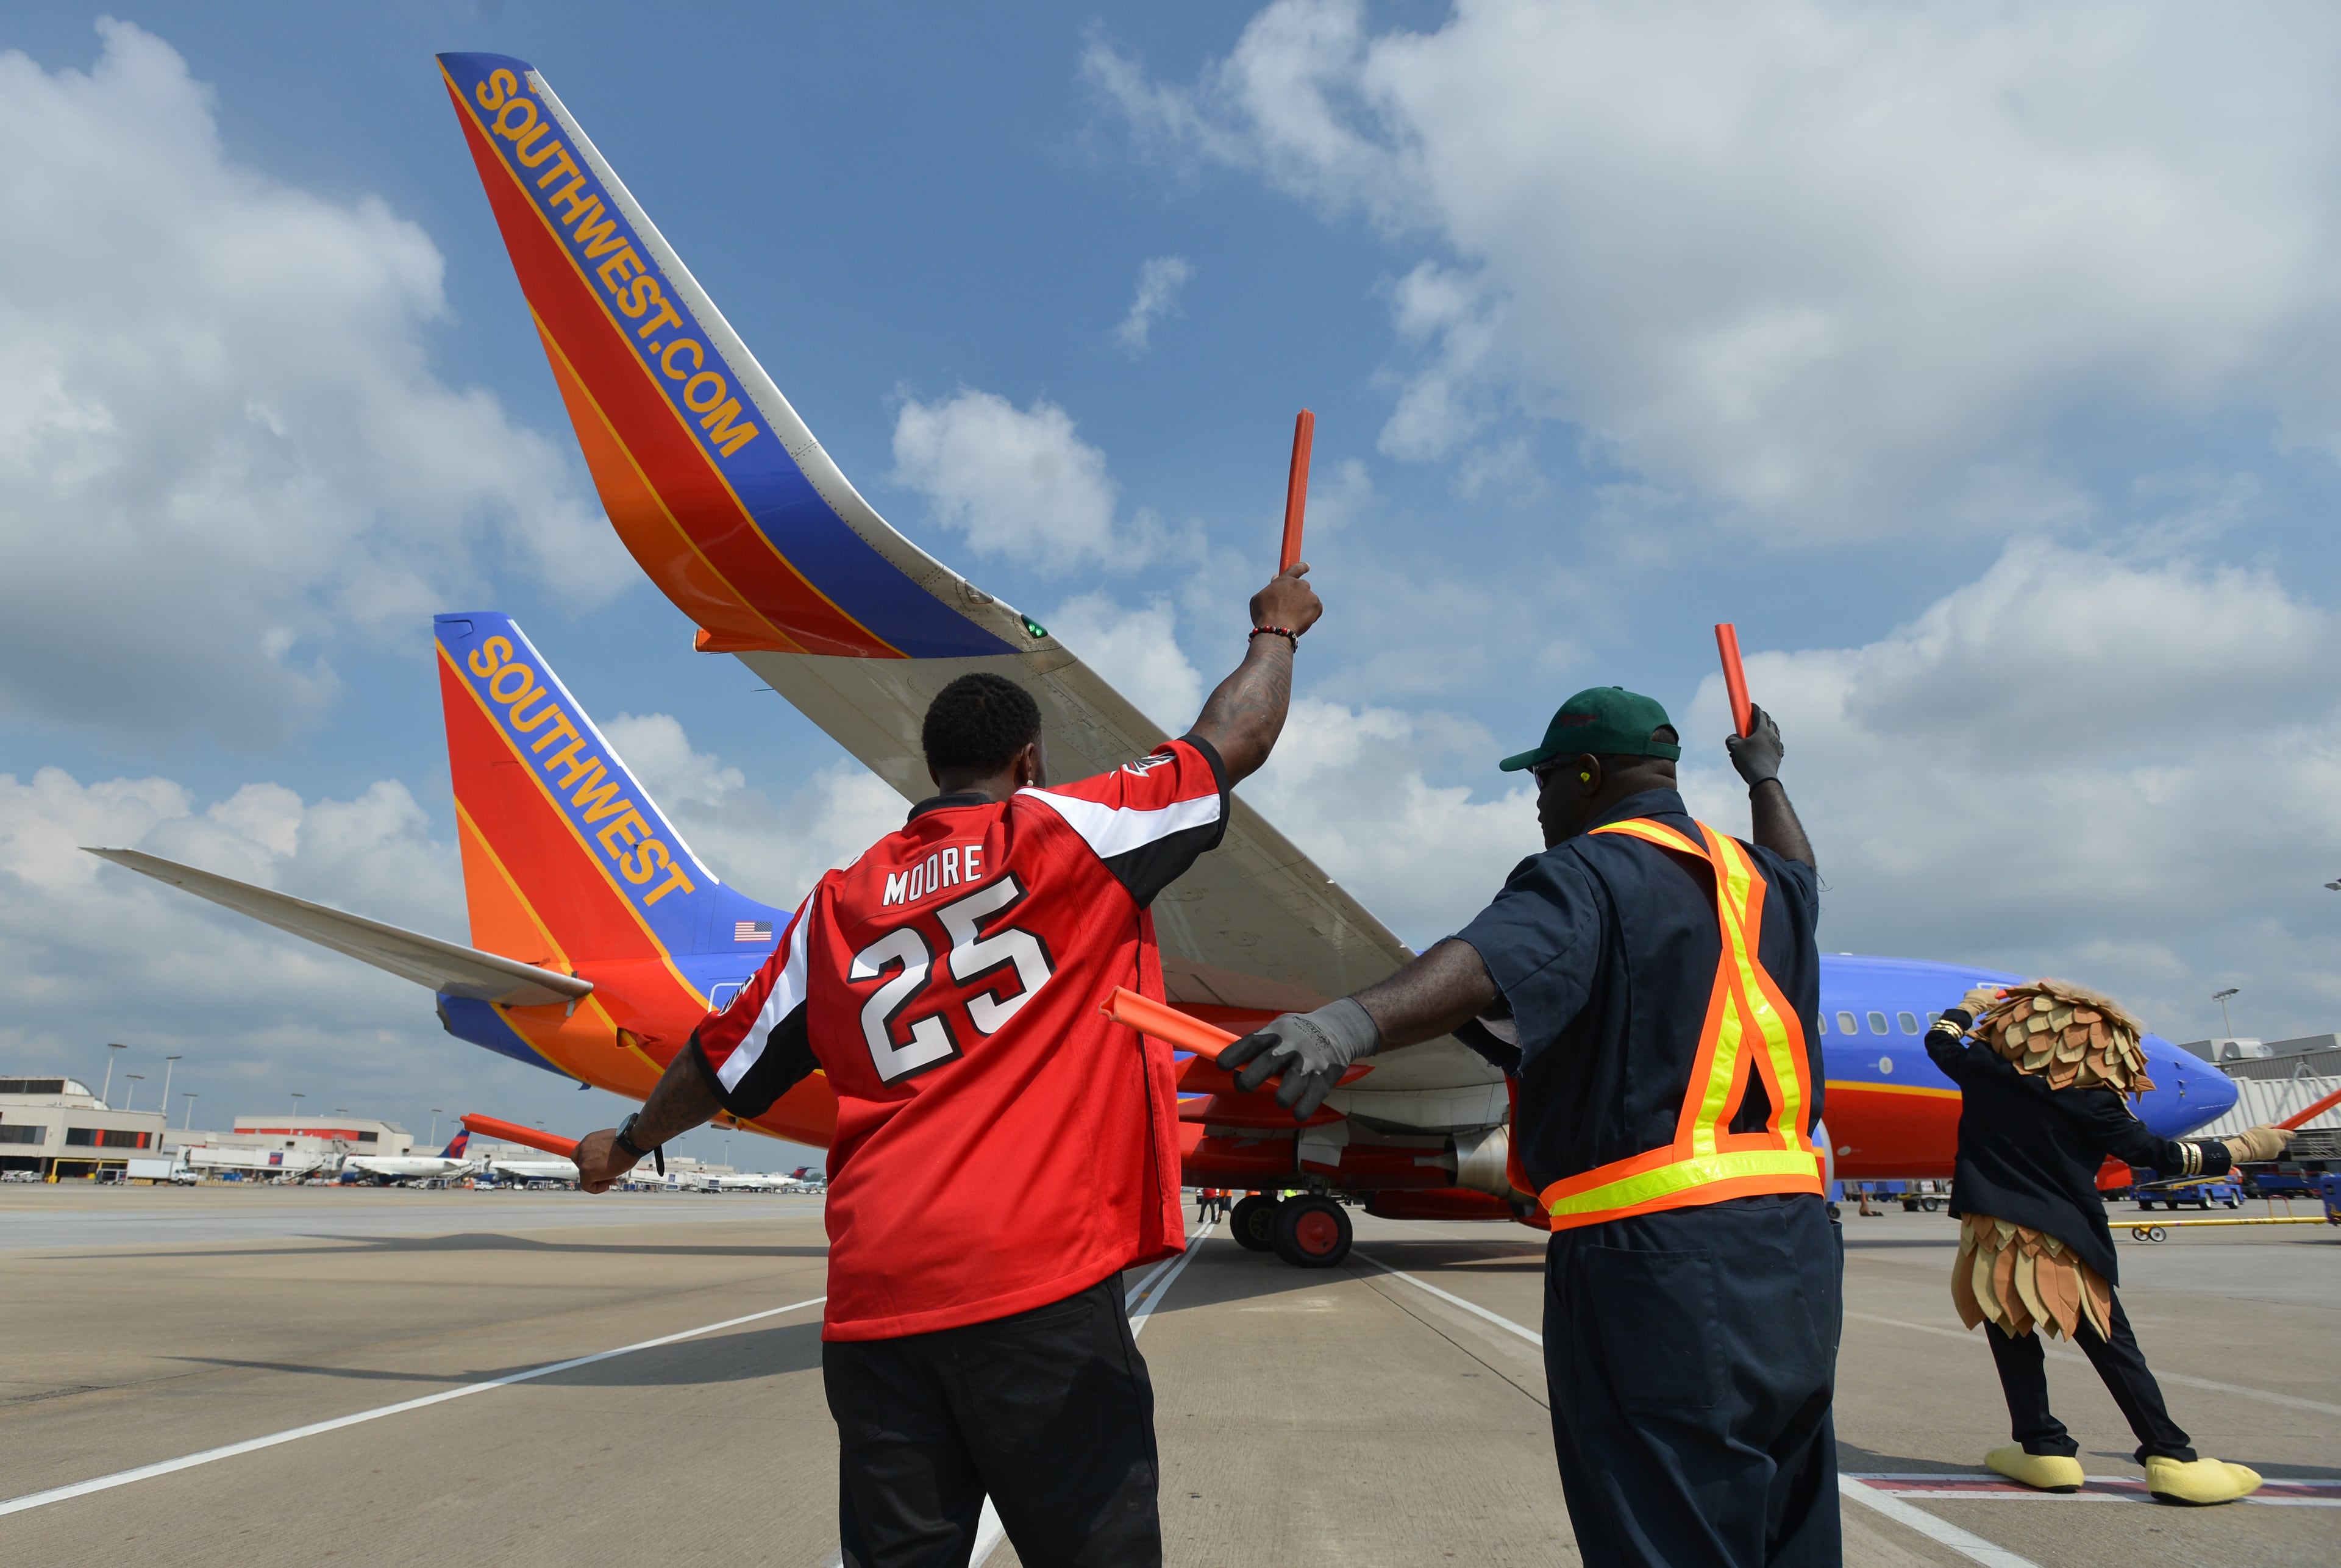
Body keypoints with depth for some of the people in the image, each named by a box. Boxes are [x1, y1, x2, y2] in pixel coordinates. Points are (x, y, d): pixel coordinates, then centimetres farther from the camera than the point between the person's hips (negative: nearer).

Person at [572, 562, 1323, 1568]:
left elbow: (725, 1062, 23)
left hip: (875, 1294, 5)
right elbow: (1235, 740, 10)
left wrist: (627, 1141, 43)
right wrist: (1277, 629, 30)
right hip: (1035, 1281, -5)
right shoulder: (1066, 832, 1)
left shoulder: (840, 902, 13)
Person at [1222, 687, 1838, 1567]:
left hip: (1657, 1258, -9)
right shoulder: (1758, 879, 17)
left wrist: (1356, 1020, -48)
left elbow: (1493, 962, -31)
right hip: (1794, 1254, 9)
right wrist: (1765, 779, 63)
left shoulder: (1591, 871, -9)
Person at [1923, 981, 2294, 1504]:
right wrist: (2243, 1148, 12)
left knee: (2012, 1340, 12)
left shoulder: (1984, 1071, -2)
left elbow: (1940, 1041, 17)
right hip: (2064, 1240, 0)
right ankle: (2170, 1458, 10)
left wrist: (1969, 1007, 36)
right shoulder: (2093, 1101, -6)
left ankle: (2043, 1447, 10)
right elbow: (2156, 1153, 0)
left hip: (1994, 1232, 0)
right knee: (2111, 1346, 10)